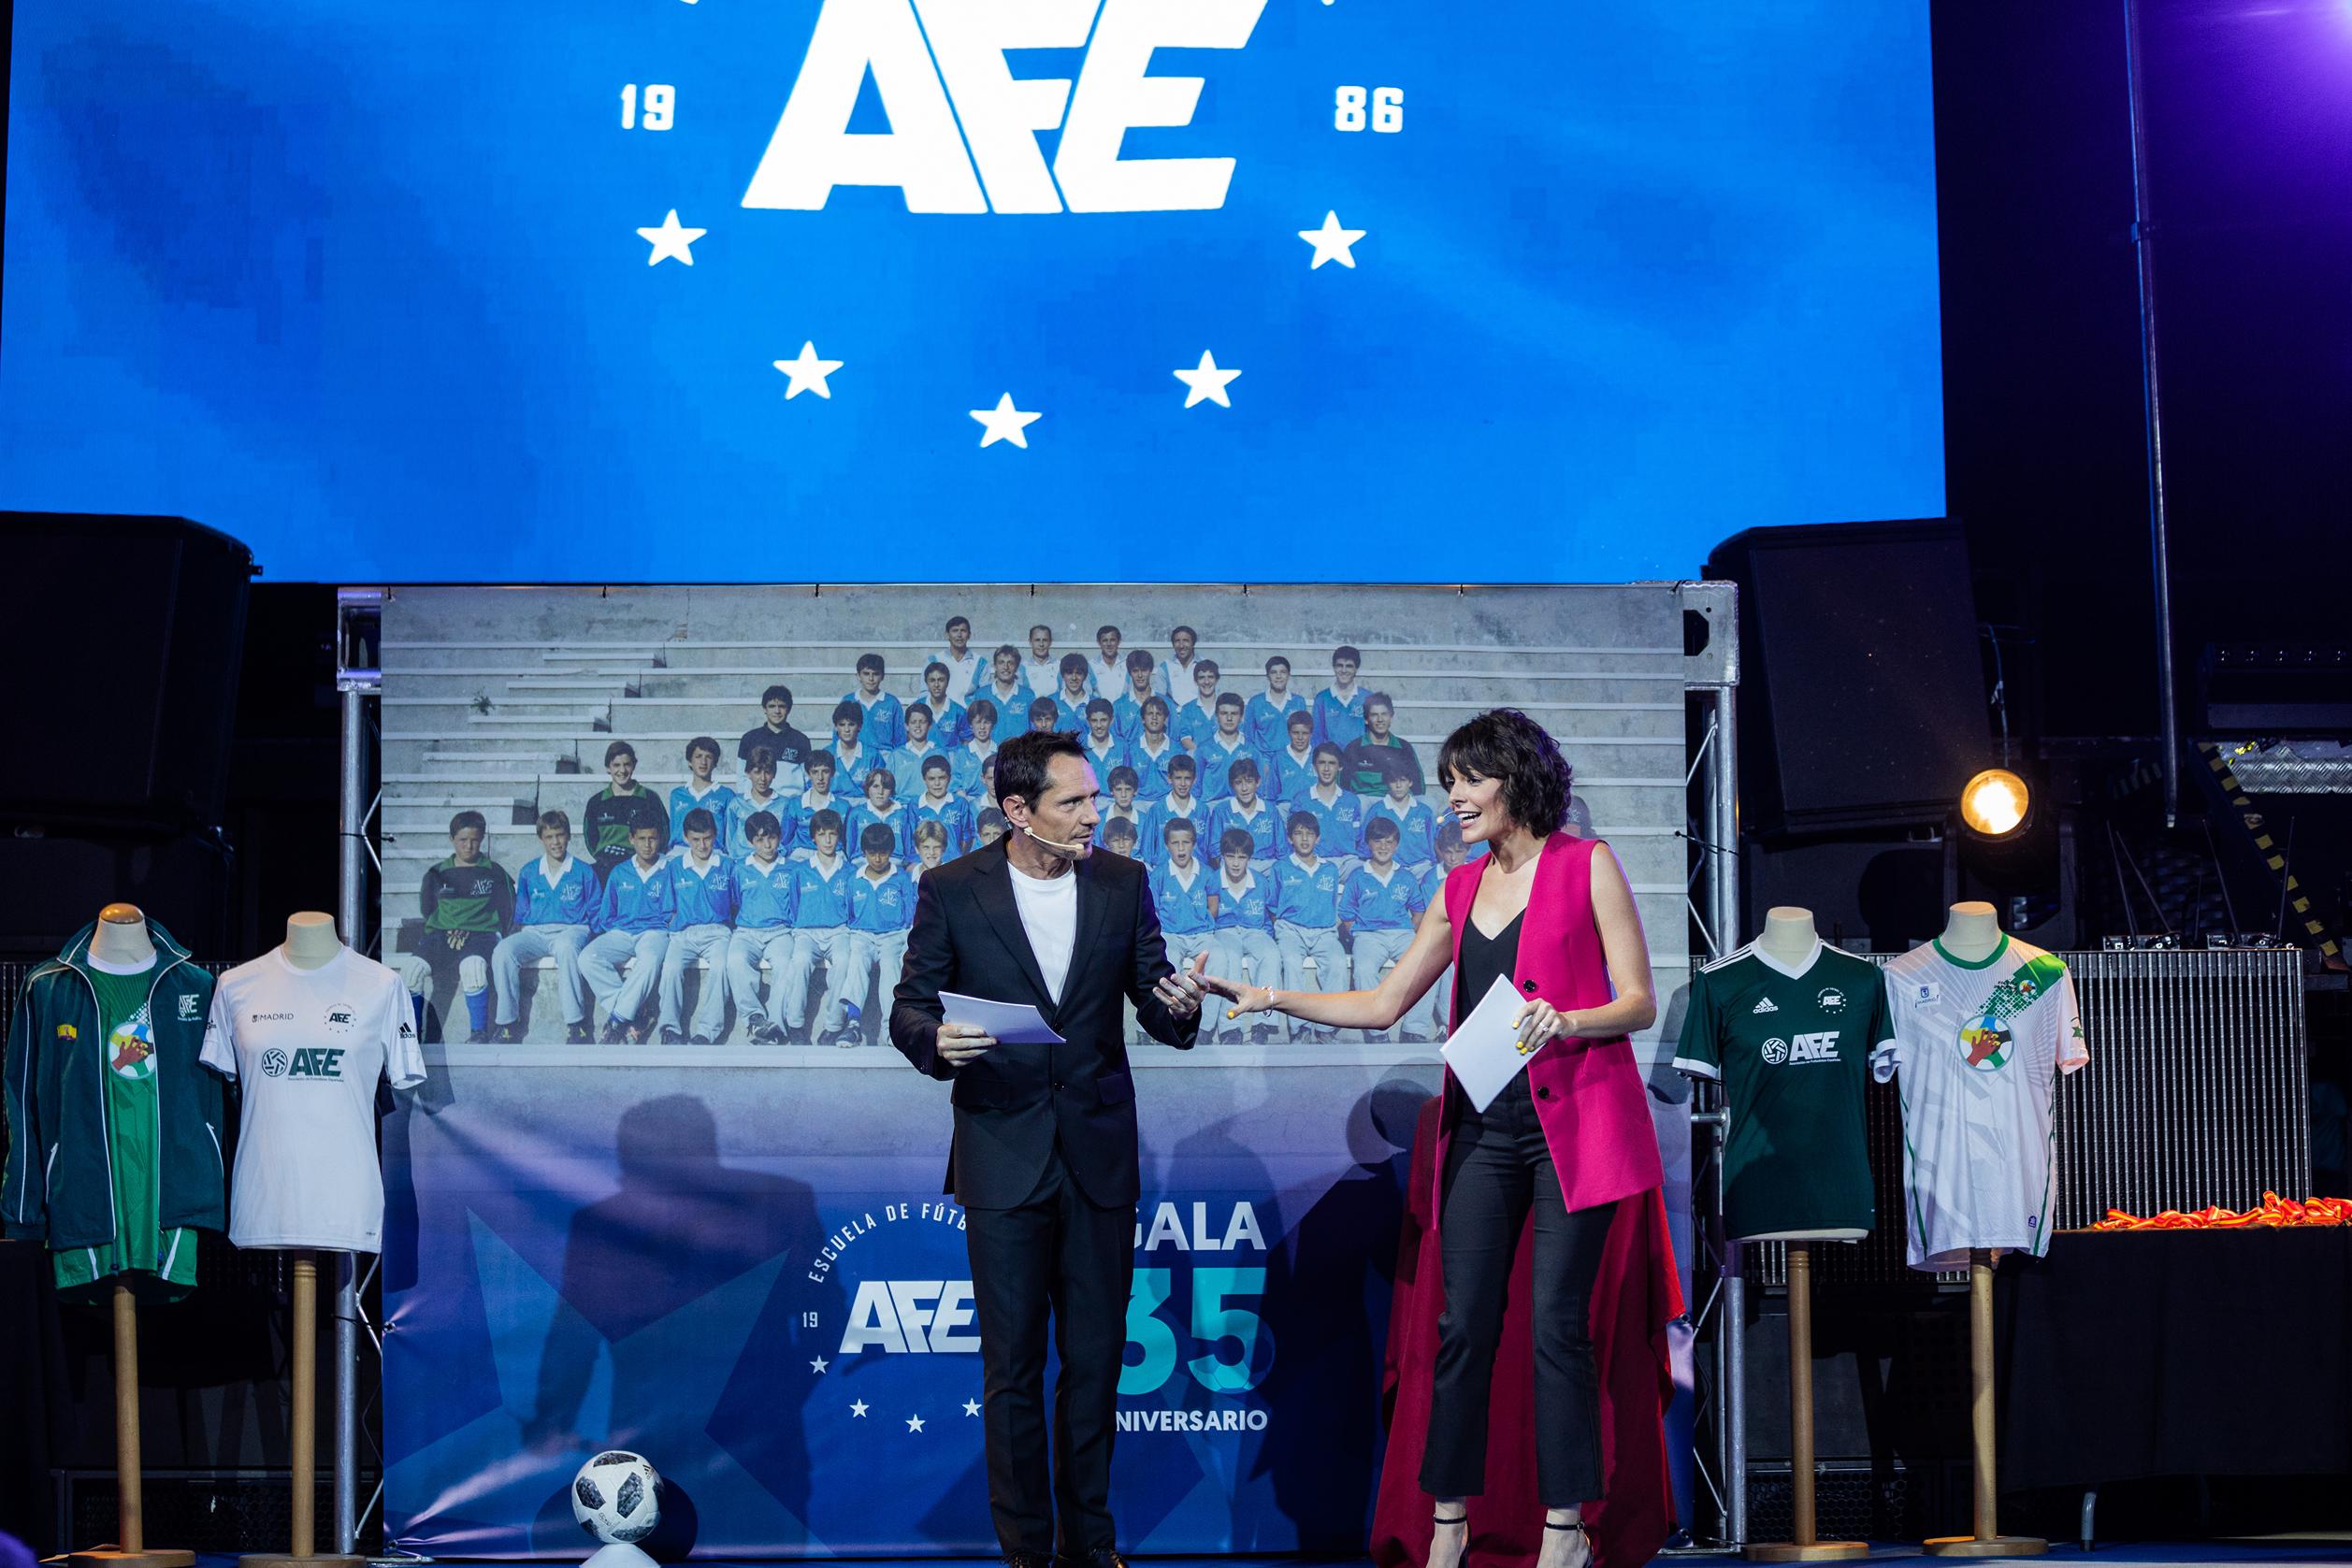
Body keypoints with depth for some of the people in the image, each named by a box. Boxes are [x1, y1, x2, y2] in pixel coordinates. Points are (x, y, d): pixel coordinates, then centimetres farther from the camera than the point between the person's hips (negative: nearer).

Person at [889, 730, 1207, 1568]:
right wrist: (935, 1040, -22)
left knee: (1095, 1358, 8)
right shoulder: (951, 891, -3)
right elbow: (910, 1009, 1)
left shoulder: (1122, 883, 4)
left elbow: (1154, 1004, 5)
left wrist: (1180, 1006, -18)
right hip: (1004, 1159, -2)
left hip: (1100, 1153, 2)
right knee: (1013, 1367, 2)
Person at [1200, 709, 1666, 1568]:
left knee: (1558, 1321, -5)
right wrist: (1270, 999, 8)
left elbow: (1639, 1003, -3)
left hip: (1575, 1124, -5)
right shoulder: (1461, 890, 15)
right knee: (1462, 1321, 2)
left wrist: (1564, 1021, -21)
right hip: (1485, 1126, 5)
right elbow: (1383, 1005, 15)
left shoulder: (1587, 865, -1)